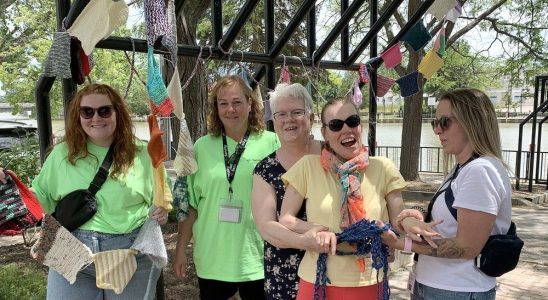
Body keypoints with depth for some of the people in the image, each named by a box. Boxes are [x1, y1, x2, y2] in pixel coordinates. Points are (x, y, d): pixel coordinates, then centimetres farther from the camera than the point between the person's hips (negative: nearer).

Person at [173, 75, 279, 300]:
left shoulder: (271, 143, -4)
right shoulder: (202, 146, 1)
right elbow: (190, 203, 6)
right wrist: (181, 250, 7)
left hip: (258, 256, -1)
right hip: (212, 258, 2)